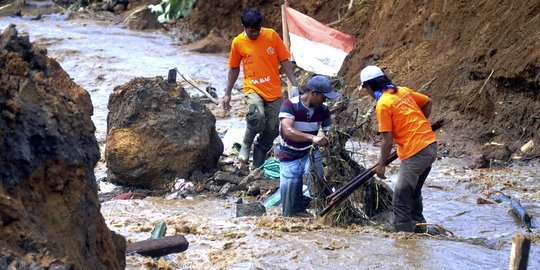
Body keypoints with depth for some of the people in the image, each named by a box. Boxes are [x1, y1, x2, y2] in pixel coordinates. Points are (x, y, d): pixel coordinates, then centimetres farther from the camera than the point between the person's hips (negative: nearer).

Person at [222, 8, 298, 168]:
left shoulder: (272, 36, -5)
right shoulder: (238, 42, -4)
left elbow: (284, 61, 0)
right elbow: (234, 68, 9)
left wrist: (294, 85, -6)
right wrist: (227, 94, 11)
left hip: (274, 91, 2)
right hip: (253, 89, -2)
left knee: (271, 131, 3)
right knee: (257, 118, -31)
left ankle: (258, 167, 19)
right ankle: (246, 144, -2)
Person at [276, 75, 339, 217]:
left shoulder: (323, 110, -7)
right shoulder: (290, 105, -21)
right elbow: (287, 131, -36)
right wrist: (312, 138, -48)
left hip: (310, 153, 2)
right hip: (290, 156, -2)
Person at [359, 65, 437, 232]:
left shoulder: (383, 104, -12)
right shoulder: (404, 91, 9)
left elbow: (387, 141, -12)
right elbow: (428, 103, 22)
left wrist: (381, 165, -2)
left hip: (415, 153, -9)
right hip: (431, 145, 9)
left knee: (401, 199, -4)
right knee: (414, 192, 23)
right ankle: (418, 225, 31)